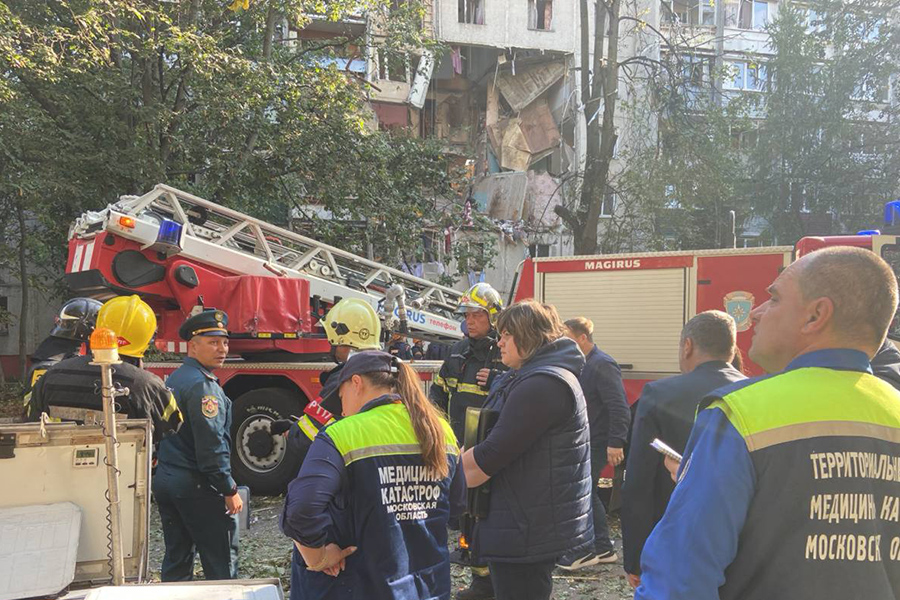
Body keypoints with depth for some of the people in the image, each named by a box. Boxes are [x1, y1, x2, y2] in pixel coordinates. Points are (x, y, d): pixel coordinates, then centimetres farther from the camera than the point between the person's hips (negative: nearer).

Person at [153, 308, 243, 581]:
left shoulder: (174, 379, 14)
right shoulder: (202, 385, -16)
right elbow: (211, 445, -21)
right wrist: (230, 491, -16)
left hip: (164, 478, 9)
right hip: (197, 486, -9)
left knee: (176, 558, 14)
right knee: (221, 562, -1)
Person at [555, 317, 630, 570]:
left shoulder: (602, 365, -17)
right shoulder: (581, 365, 14)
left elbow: (619, 407, -22)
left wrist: (616, 442, -25)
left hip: (597, 443, -10)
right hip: (583, 441, 10)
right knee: (588, 494, 14)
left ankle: (584, 550, 3)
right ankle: (603, 548, 22)